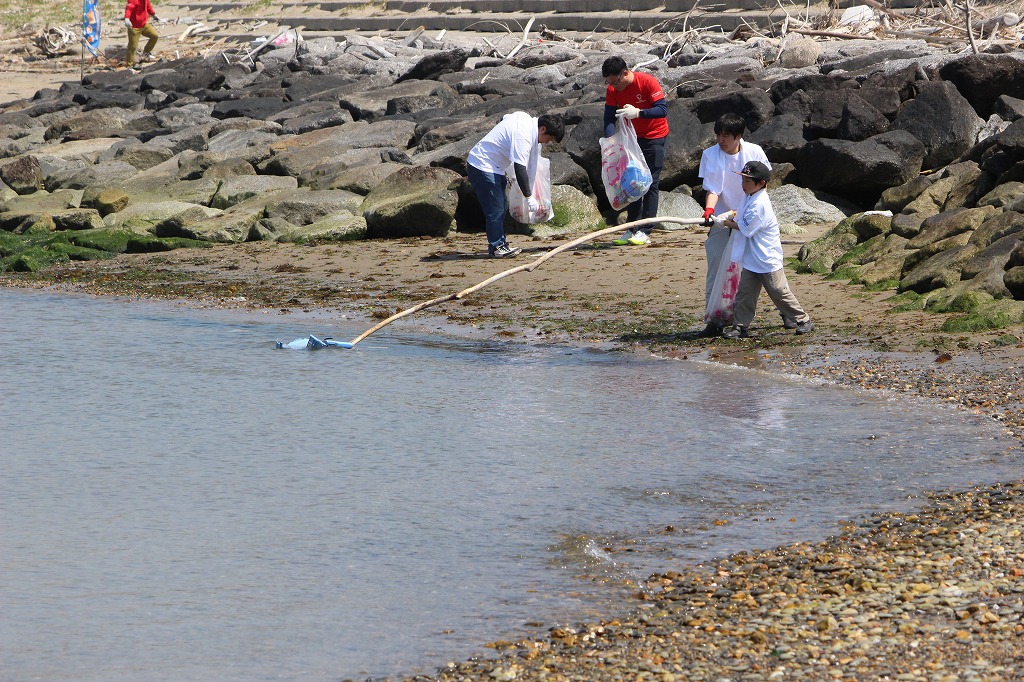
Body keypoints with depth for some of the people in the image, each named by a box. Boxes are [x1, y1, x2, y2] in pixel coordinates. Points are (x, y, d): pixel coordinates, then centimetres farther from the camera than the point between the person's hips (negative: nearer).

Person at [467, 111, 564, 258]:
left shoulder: (524, 118, 3)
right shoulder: (523, 137, -27)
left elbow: (504, 118, 24)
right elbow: (520, 168, -29)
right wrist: (529, 197, -27)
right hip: (483, 166, -11)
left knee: (502, 206, 13)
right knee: (495, 208, -11)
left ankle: (499, 243, 19)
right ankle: (496, 247, -6)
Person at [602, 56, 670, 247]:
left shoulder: (647, 82, -23)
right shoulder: (613, 90, -9)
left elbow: (663, 109, -28)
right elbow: (609, 117, -12)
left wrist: (638, 112, -41)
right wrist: (610, 138, -30)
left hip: (654, 137, -6)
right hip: (633, 137, 6)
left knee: (650, 183, -9)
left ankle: (645, 232, -12)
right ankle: (631, 229, 9)